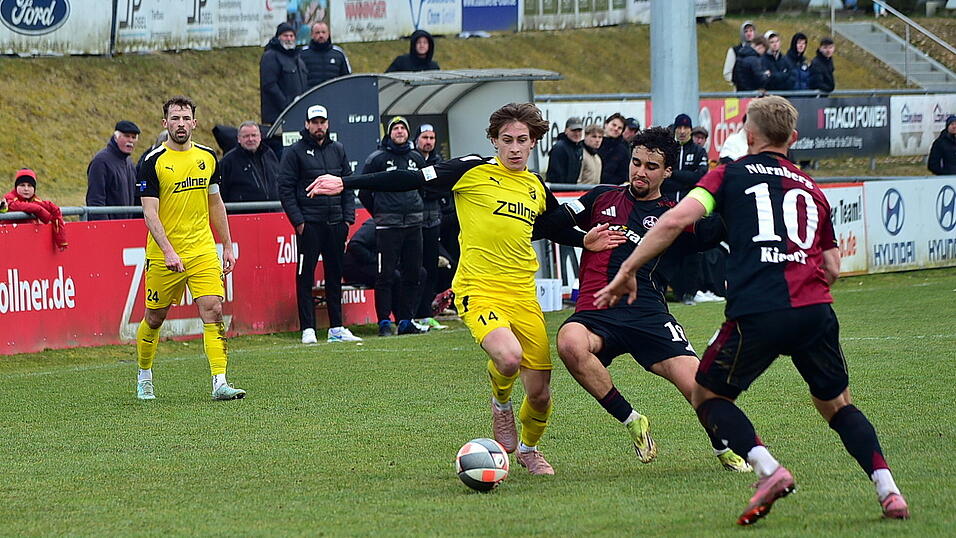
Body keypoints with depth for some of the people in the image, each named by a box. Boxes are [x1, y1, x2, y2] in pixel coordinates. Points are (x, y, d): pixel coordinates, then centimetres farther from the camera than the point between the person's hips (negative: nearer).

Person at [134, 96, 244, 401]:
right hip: (163, 253, -3)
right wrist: (168, 251, -25)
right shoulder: (153, 162, -9)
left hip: (203, 251, 3)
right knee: (155, 317, 9)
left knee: (213, 311, -11)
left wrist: (227, 246, 15)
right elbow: (150, 213, -14)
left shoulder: (208, 157, 7)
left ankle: (220, 383, -15)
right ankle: (144, 376, 31)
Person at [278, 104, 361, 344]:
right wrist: (298, 220, -11)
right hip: (309, 223, -5)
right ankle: (307, 329, -4)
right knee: (306, 276, -5)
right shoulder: (294, 152, -2)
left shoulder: (338, 150, 13)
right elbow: (285, 189, -4)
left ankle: (337, 328, 14)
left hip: (336, 224, 5)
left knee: (335, 275, 9)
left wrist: (348, 216, 6)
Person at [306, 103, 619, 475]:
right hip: (478, 291, -5)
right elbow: (409, 180, -5)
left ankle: (529, 448, 34)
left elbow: (556, 230, 33)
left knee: (539, 392, 1)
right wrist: (346, 183, -9)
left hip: (523, 295, 5)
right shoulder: (474, 171, -3)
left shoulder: (536, 188, 13)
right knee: (509, 357, -33)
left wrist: (585, 242, 14)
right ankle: (500, 404, 3)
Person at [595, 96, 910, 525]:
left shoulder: (731, 175, 12)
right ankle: (888, 491, 5)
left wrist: (626, 272, 3)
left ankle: (768, 470, -7)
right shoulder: (811, 189, 24)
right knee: (836, 405, 21)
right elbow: (833, 269, 24)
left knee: (708, 396, 15)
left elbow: (676, 220, -3)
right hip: (815, 310, 4)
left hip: (757, 312, -4)